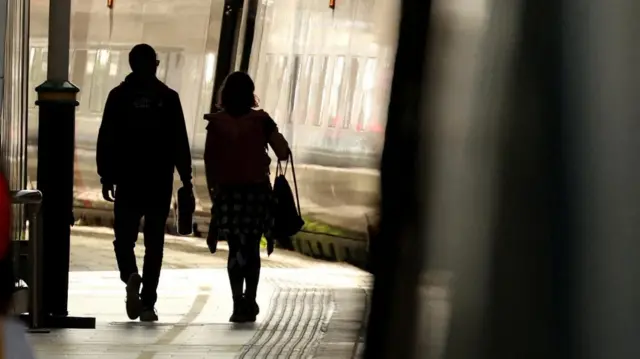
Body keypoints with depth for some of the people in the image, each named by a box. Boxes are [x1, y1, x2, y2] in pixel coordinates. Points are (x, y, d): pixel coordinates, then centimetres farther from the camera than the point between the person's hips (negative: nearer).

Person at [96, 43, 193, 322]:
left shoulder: (119, 96, 0)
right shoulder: (168, 98, -1)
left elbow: (106, 140, -1)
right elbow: (180, 143, -1)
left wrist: (106, 177, 4)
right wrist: (186, 179, 4)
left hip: (128, 181, 0)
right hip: (160, 183, 0)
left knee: (124, 237, 9)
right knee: (154, 243, 7)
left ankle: (131, 276, -21)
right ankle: (148, 304, 3)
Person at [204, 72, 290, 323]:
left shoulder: (216, 123, -2)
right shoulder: (261, 121, -5)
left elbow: (209, 161, -1)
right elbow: (283, 153, -7)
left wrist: (213, 190, 9)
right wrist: (273, 135, 11)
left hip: (228, 192, 1)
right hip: (257, 190, -1)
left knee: (236, 249, 8)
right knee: (252, 249, 10)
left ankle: (239, 304, 0)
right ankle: (249, 303, 9)